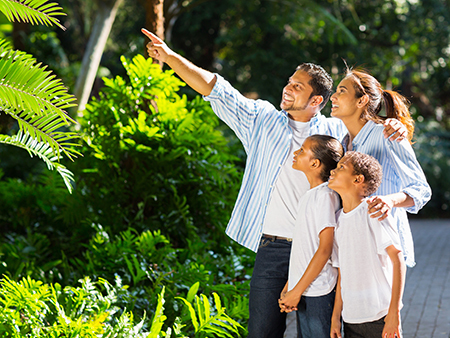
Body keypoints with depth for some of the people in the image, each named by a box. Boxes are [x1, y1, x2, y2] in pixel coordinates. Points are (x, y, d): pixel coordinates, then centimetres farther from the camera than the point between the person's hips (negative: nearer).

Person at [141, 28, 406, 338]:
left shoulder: (338, 132, 6)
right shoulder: (262, 120, 9)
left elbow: (375, 130, 15)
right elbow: (215, 89, 6)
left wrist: (395, 127, -10)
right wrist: (170, 56, 1)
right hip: (272, 248, 1)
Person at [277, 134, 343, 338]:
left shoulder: (325, 195, -15)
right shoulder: (309, 195, 12)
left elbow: (325, 249, -18)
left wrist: (297, 290, -15)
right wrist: (289, 287, 13)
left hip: (318, 294, -9)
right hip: (304, 292, 9)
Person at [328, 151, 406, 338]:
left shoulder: (373, 212, -8)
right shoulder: (338, 218, 10)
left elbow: (398, 261, -12)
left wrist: (394, 312, -17)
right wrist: (336, 315, 10)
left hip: (380, 317, -6)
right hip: (350, 319, 6)